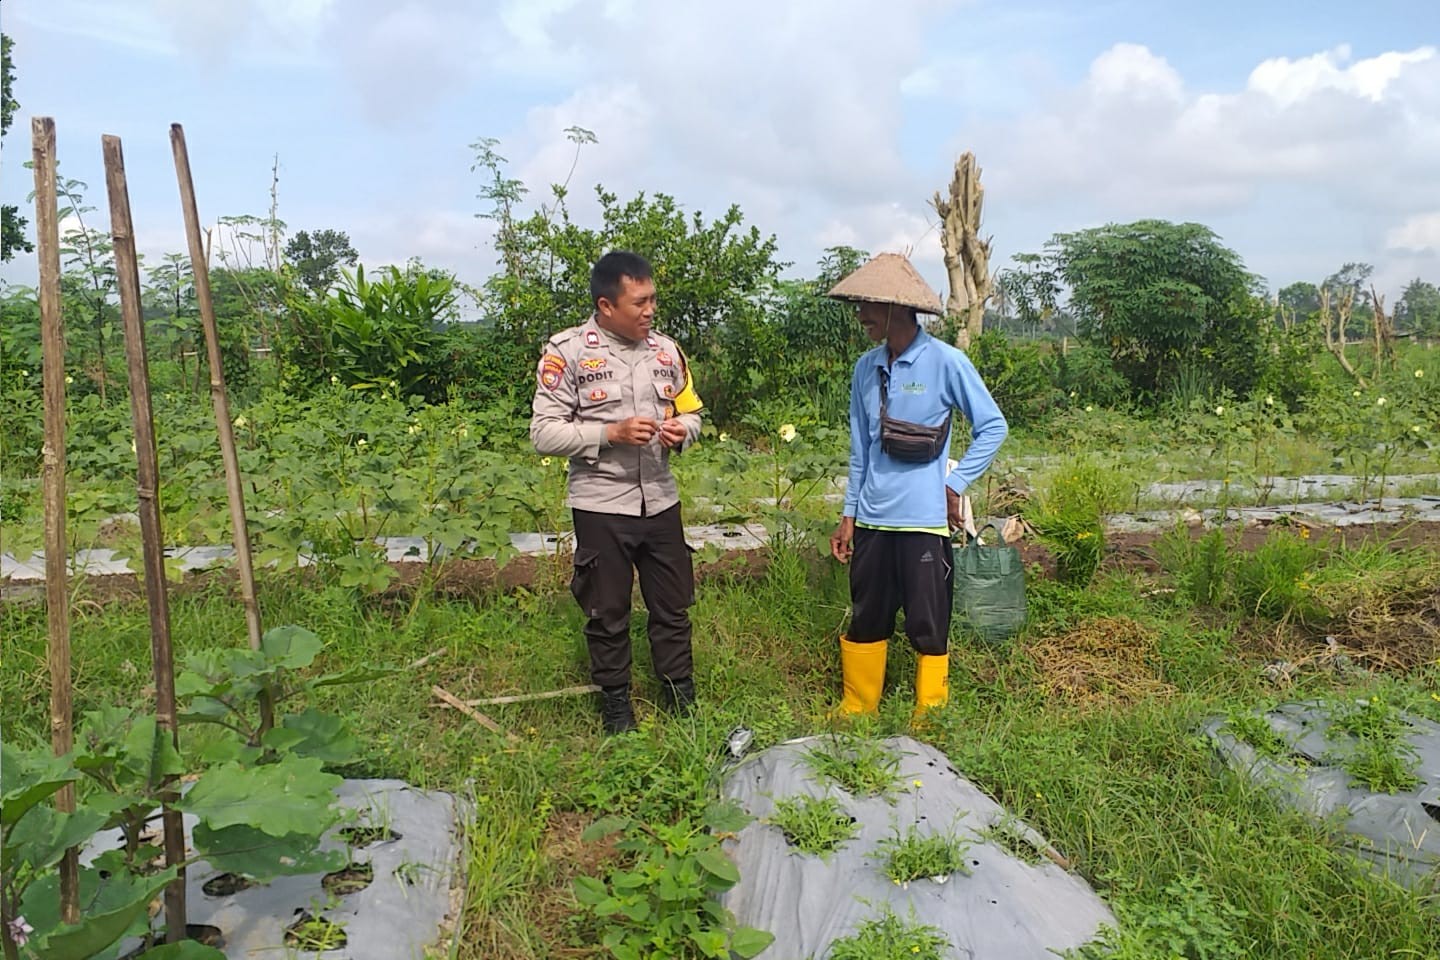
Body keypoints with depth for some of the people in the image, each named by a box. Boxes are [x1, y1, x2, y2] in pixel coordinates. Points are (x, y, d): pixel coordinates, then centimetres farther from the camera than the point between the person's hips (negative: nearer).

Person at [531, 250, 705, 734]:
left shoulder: (665, 349, 4)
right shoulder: (567, 351, -10)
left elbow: (691, 412, 15)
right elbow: (544, 433, -11)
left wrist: (681, 431, -8)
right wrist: (611, 432, -21)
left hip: (660, 501, 4)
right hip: (601, 507, -4)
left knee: (673, 607, 14)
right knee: (607, 615, 10)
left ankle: (682, 701, 31)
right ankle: (616, 707, 29)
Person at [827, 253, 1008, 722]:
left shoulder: (945, 362, -9)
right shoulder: (866, 367, 6)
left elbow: (993, 426, -2)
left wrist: (955, 484, -7)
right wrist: (849, 516, 13)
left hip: (925, 520, -5)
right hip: (872, 519, 5)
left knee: (928, 626, 5)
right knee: (865, 620, 14)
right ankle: (857, 711, 30)